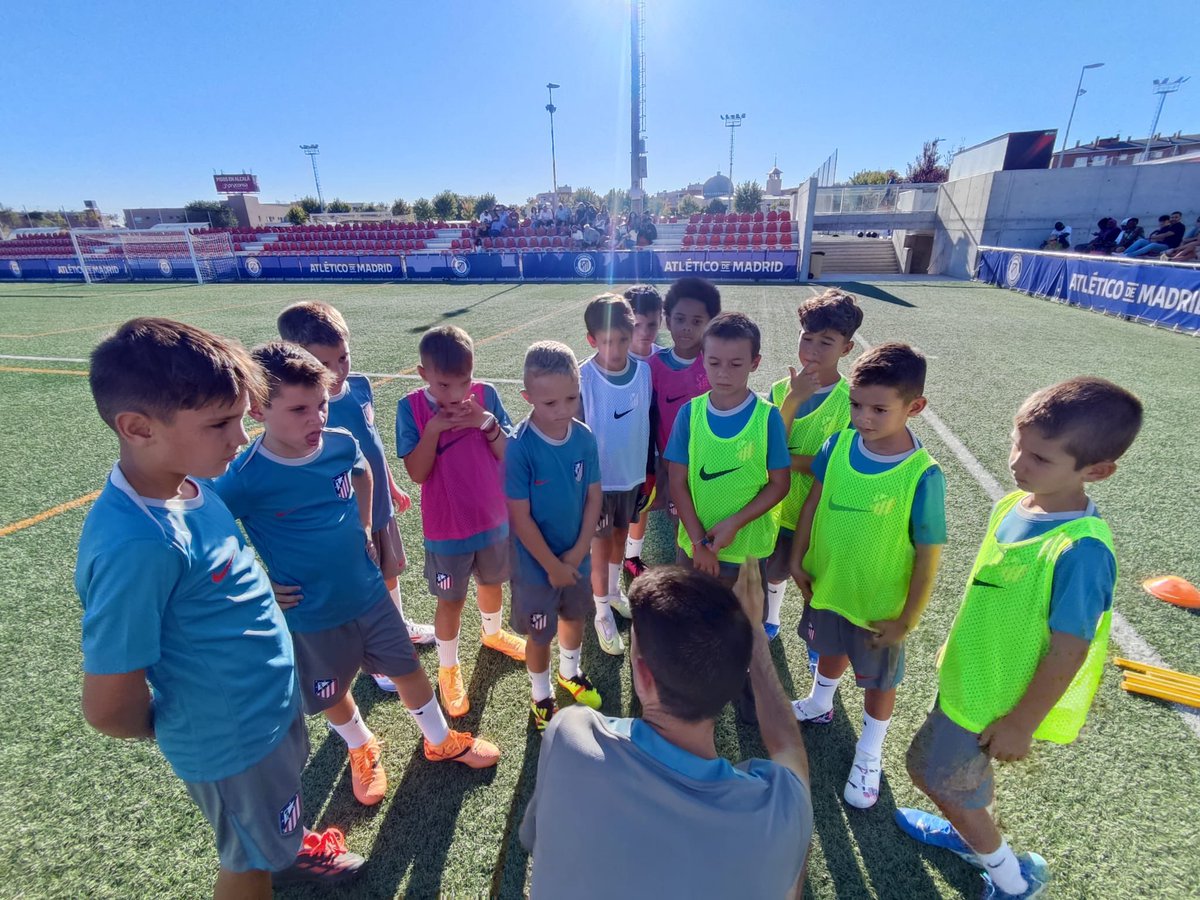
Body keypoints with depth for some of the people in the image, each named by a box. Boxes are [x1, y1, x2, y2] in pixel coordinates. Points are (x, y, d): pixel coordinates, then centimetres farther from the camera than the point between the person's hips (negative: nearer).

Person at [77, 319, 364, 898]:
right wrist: (176, 729, -8)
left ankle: (286, 853, 63)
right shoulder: (136, 544, -36)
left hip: (271, 700, 7)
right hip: (234, 738, -7)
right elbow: (110, 709, -26)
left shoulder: (189, 482, -11)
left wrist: (262, 588, -1)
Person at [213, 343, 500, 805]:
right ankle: (362, 749, 53)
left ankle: (441, 741, 43)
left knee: (408, 669, 17)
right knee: (333, 692, 21)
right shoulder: (244, 479, -24)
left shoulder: (341, 443, -12)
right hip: (311, 616, -2)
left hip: (369, 592, 3)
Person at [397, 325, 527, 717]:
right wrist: (433, 428, -28)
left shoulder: (486, 395, -11)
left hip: (494, 517, 3)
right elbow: (417, 473, -17)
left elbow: (509, 454, -9)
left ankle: (493, 633, 54)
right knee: (451, 600, 14)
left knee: (492, 582, 25)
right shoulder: (411, 408, -15)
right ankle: (448, 668, 38)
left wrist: (486, 422, -25)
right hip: (446, 527, -2)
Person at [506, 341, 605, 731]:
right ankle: (541, 697, 44)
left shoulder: (584, 437, -13)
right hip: (536, 563, -4)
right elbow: (520, 517, -21)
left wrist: (578, 552, -10)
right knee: (540, 635, 16)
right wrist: (553, 565, -14)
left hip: (577, 557, 4)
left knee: (575, 616, 26)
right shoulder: (520, 447, -26)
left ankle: (570, 672, 55)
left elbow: (594, 496, -4)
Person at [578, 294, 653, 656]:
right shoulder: (582, 378, -20)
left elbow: (648, 422, 3)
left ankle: (614, 590, 47)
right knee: (601, 543, 9)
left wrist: (650, 470, 8)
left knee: (621, 534, 22)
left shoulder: (644, 371, -9)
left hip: (632, 473, 4)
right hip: (598, 477, -4)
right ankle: (603, 613, 28)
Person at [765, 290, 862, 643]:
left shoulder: (851, 401, -18)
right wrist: (793, 400, -28)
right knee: (775, 572, 24)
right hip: (777, 508, 3)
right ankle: (770, 620, 53)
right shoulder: (781, 388, -8)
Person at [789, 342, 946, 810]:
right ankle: (819, 704, 59)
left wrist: (908, 619, -11)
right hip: (827, 583, 4)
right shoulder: (839, 444, -15)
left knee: (879, 679, 20)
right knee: (830, 650, 29)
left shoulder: (923, 475, -26)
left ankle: (870, 754, 46)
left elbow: (928, 553, -18)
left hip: (880, 603, -3)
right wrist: (798, 559, 2)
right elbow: (814, 500, -2)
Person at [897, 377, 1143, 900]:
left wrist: (1020, 724, -15)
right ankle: (968, 832, 55)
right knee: (957, 771, 28)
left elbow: (1069, 651, -24)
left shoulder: (1081, 551, -32)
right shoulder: (1014, 504, -8)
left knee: (936, 774, 14)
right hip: (969, 674, 7)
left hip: (995, 697, -7)